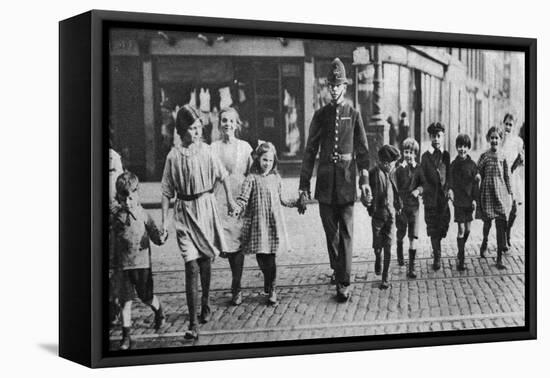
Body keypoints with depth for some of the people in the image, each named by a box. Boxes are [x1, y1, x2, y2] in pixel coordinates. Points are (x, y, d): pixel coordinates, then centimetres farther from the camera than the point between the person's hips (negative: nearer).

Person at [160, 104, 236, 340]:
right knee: (191, 266, -9)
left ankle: (205, 304, 37)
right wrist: (164, 220, -1)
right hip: (184, 212, -2)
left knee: (205, 261, 13)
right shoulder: (174, 156, -5)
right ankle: (193, 323, -9)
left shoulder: (206, 151, -2)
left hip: (206, 207, 2)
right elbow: (167, 192, 0)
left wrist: (230, 200, 15)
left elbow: (223, 176, 10)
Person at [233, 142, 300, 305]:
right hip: (257, 223, -2)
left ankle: (271, 290, 10)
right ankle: (268, 283, 26)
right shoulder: (251, 179, -2)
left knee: (270, 257, -2)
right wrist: (237, 208, -28)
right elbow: (243, 198, -10)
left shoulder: (276, 178, 9)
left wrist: (296, 203, 13)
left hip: (273, 223, 2)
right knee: (260, 255, 0)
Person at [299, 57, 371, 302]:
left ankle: (344, 283, -3)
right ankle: (337, 270, 31)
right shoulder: (320, 115, 7)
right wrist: (304, 183, 4)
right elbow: (310, 150, 8)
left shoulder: (354, 115, 4)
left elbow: (362, 150, 2)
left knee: (346, 233, -4)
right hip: (325, 182, 2)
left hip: (346, 181, -2)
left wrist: (364, 180, -8)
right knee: (331, 232, 11)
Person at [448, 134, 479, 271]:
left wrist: (474, 199, -5)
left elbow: (475, 183, 1)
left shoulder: (472, 165, 0)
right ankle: (461, 260, -2)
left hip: (469, 200, 2)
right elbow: (450, 180, -2)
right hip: (458, 200, -2)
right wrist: (450, 189, -23)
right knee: (461, 230, -6)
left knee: (467, 229, 9)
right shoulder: (453, 164, -1)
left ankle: (461, 252, 34)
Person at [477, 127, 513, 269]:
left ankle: (499, 259, -1)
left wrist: (510, 194, 4)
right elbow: (478, 174, 4)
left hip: (501, 193, 0)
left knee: (501, 227, -4)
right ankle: (484, 242, 43)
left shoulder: (503, 157, 1)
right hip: (487, 192, 0)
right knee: (487, 222, 9)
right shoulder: (484, 156, 0)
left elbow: (507, 177, 5)